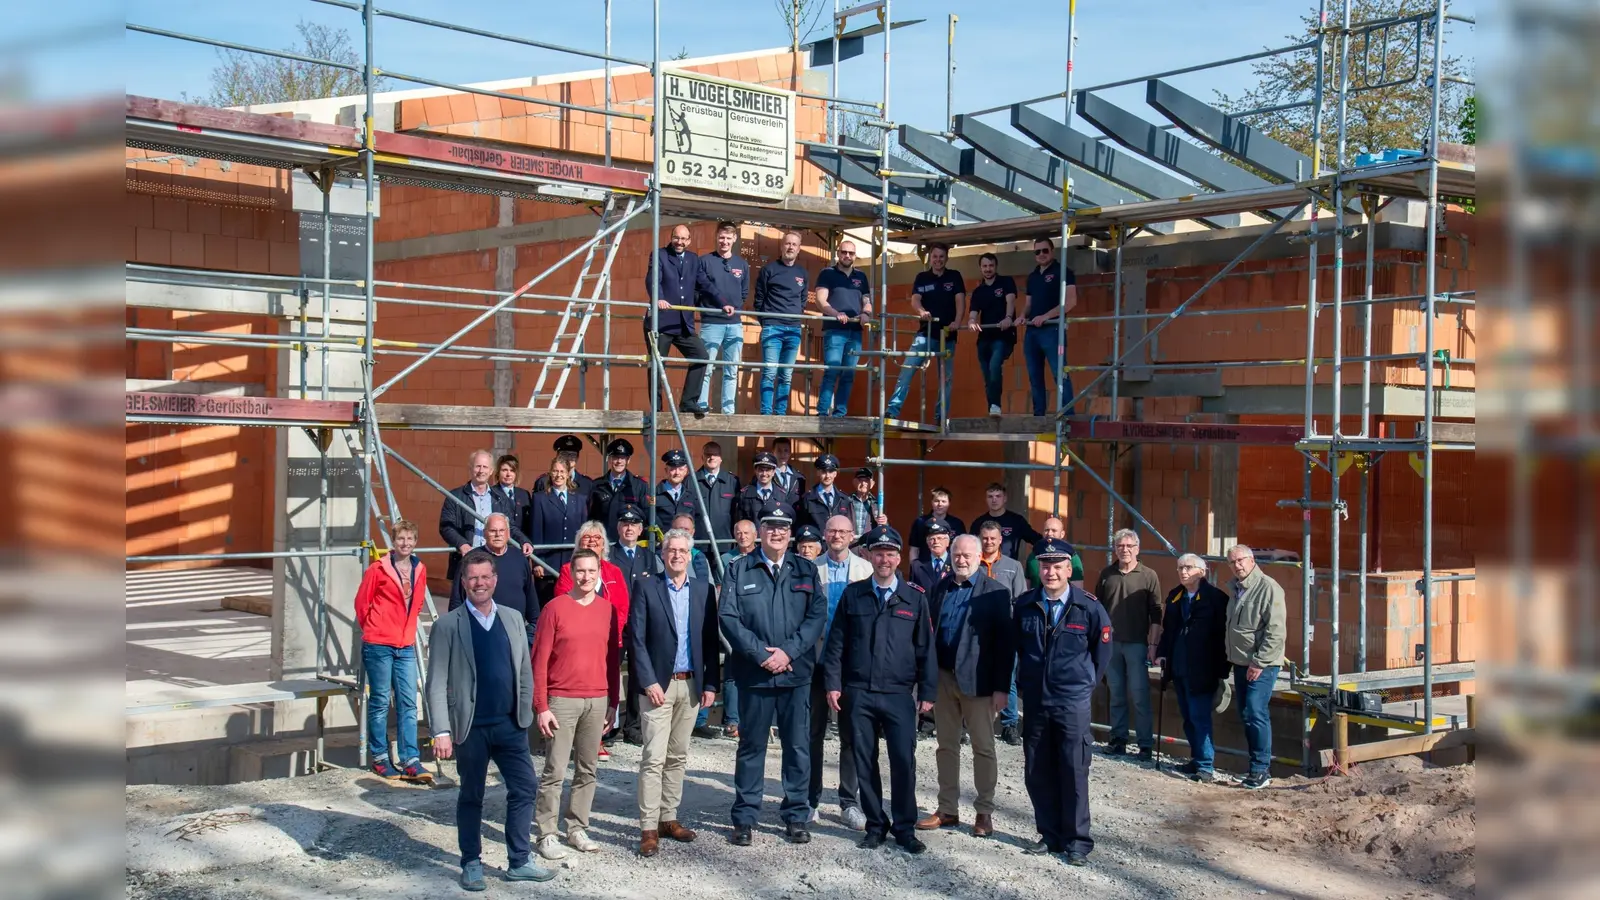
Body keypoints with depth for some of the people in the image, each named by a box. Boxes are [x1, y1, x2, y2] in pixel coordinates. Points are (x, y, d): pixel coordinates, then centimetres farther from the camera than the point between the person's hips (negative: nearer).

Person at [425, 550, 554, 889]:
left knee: (524, 790, 4)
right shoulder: (448, 625, -5)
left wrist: (526, 714, 5)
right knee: (471, 797, 8)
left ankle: (519, 862, 17)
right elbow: (437, 683, -8)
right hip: (470, 727, -4)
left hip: (510, 724, 4)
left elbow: (524, 671, 11)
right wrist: (441, 732, -14)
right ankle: (472, 864, 22)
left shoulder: (513, 618, 8)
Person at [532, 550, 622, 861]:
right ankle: (547, 834, 3)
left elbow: (613, 659, 12)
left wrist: (612, 703, 10)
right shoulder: (555, 608, -5)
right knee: (554, 771, -4)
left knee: (587, 769, 9)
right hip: (562, 701, -4)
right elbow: (539, 661, -5)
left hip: (598, 701, 4)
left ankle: (577, 829, 19)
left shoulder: (608, 610, 7)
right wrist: (541, 707, -9)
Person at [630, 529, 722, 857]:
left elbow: (712, 640, 8)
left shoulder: (704, 590, 7)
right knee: (653, 758, -6)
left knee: (678, 756, 11)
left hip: (691, 684, 4)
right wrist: (649, 682, -12)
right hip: (659, 684, -4)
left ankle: (669, 817, 20)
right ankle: (649, 827, -4)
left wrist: (711, 683, 2)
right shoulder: (647, 587, -2)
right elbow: (637, 639, -5)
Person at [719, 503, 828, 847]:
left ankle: (796, 817, 16)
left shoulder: (806, 571, 7)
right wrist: (761, 653, -13)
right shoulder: (739, 571, 3)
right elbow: (728, 617, -5)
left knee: (797, 747, 5)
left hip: (796, 672, 1)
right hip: (754, 673, -1)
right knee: (751, 746, 7)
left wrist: (787, 651, -13)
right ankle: (744, 818, 15)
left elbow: (818, 615, -1)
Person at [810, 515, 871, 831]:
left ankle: (849, 801, 15)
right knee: (813, 733, 7)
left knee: (852, 734, 6)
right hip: (817, 659, 0)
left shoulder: (866, 570, 1)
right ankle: (811, 799, 17)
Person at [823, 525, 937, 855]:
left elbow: (925, 648, 6)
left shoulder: (915, 598, 5)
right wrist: (833, 684, 0)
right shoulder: (853, 595, 7)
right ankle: (875, 825, 18)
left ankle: (905, 828, 8)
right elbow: (837, 642, 8)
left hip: (899, 695, -1)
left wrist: (927, 692, 2)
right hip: (858, 693, 1)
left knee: (904, 761, -5)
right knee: (865, 761, 6)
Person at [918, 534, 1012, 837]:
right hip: (943, 677, 4)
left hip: (977, 681, -4)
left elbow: (1004, 642, -8)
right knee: (946, 746, 11)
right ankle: (947, 810, 20)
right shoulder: (939, 589, 9)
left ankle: (984, 812, 13)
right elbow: (928, 632, 8)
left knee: (983, 747, 4)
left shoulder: (995, 593, -5)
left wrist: (1001, 687, -13)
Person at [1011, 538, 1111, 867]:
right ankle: (1050, 835, 22)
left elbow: (1102, 651, 3)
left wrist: (1086, 683, 6)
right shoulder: (1024, 605, 0)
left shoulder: (1089, 608, -9)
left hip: (1073, 703, -3)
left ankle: (1077, 842, 10)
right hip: (1035, 701, 4)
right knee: (1037, 773, 9)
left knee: (1074, 774, 0)